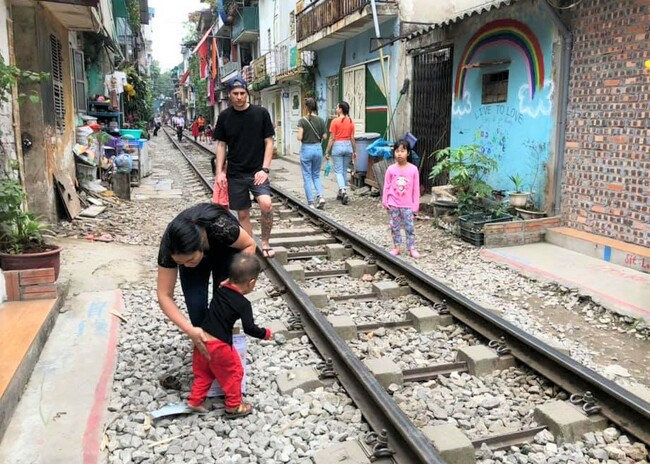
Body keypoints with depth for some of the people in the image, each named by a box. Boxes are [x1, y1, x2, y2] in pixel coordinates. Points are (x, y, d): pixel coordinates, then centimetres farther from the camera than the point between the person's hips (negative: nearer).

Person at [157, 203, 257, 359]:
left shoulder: (221, 228, -43)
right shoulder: (169, 246, -36)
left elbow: (249, 245, -21)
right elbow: (164, 295, -29)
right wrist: (190, 330, -40)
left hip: (225, 250, -1)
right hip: (192, 251, 1)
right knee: (196, 304, -11)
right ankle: (203, 348, 12)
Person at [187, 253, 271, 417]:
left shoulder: (219, 290, 2)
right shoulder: (243, 304, -15)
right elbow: (249, 328, -14)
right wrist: (265, 333, 0)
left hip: (202, 339, 6)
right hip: (218, 345, -6)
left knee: (204, 372, 26)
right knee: (233, 372, 14)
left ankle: (194, 401, 33)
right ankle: (234, 406, 25)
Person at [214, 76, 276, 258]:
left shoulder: (261, 113, -2)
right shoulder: (224, 116, 3)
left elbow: (268, 142, -1)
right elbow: (221, 145, 8)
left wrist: (265, 169, -10)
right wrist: (220, 172, 0)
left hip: (257, 171, -2)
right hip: (235, 173, 2)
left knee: (266, 204, -23)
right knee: (243, 213, 7)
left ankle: (265, 243, -2)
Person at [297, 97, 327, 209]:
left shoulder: (302, 120, -10)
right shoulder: (321, 120, -1)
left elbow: (299, 137, -16)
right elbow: (324, 136, 0)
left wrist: (299, 135, 6)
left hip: (306, 149, -3)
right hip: (318, 148, 3)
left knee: (307, 177, 6)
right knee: (316, 175, 18)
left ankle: (311, 203, 6)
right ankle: (320, 196, -3)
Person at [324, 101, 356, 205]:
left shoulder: (335, 121, -9)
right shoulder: (351, 122, 3)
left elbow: (332, 138, -9)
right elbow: (352, 138, 5)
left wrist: (327, 151, -3)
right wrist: (354, 151, 13)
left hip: (338, 146, -5)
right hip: (348, 146, 5)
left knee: (338, 171, -1)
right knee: (344, 170, 14)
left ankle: (343, 191, -17)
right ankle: (341, 193, 22)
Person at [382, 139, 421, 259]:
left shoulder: (413, 169, -6)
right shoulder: (391, 169, -3)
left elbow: (416, 188, -2)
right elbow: (386, 186, 2)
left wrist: (416, 204, -2)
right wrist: (384, 201, -1)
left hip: (407, 205, -1)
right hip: (393, 204, 1)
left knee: (409, 227, 3)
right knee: (395, 227, 10)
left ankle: (412, 248, 11)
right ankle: (396, 247, 20)